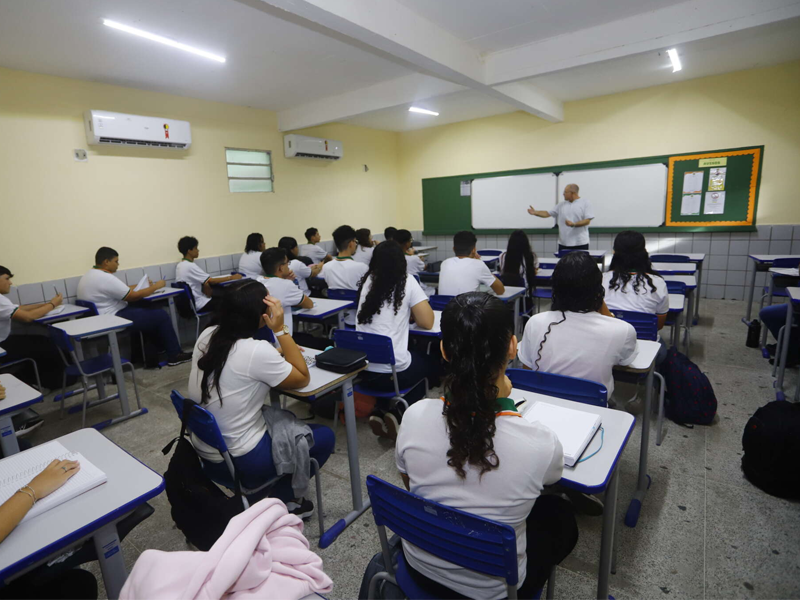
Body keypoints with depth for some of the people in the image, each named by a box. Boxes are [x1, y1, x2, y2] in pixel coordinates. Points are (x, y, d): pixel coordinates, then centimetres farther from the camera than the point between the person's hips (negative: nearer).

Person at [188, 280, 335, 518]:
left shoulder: (207, 336, -4)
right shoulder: (256, 350, -27)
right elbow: (302, 378, -12)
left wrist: (279, 353, 7)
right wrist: (280, 330, -16)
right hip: (238, 461, -8)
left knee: (284, 418, 27)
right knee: (325, 436, 8)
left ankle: (270, 491, 27)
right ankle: (280, 500, 16)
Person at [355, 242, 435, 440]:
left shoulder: (368, 282, 8)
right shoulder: (407, 282, -5)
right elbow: (427, 322, -3)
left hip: (363, 369, 5)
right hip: (393, 371, -5)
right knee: (429, 365, 27)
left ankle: (380, 412, 17)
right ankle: (398, 414, 11)